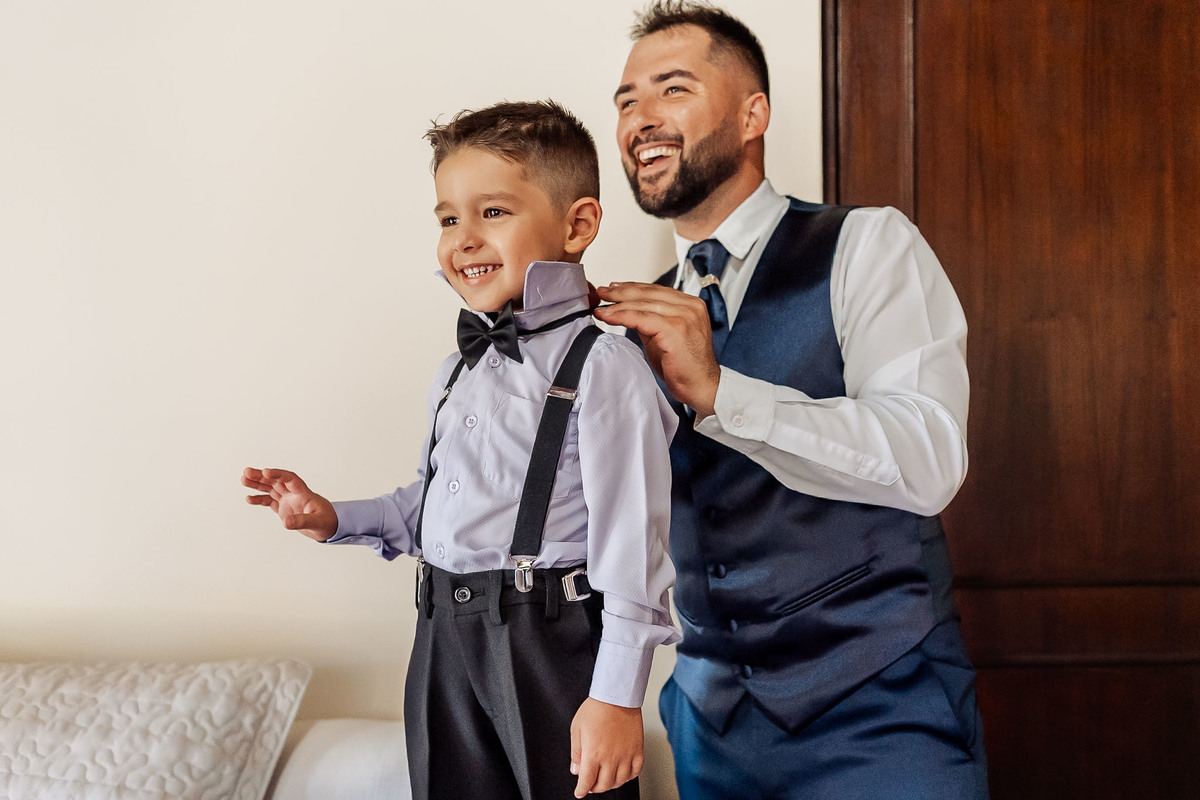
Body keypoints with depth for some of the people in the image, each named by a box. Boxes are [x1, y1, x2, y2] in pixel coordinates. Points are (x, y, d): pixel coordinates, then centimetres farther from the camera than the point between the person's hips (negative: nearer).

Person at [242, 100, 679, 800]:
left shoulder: (601, 367, -13)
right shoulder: (460, 373, 13)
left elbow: (631, 542, -17)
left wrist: (617, 696, -18)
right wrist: (333, 520, 12)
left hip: (551, 641, -7)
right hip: (444, 638, 8)